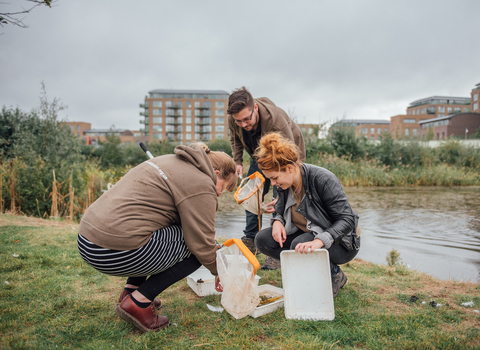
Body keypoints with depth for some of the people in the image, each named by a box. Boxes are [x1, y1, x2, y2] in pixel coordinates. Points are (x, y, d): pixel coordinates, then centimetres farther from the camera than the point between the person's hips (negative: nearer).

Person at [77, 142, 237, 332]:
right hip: (117, 254, -10)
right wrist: (218, 271, 13)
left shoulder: (172, 161, 21)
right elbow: (202, 244, -7)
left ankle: (131, 289, 20)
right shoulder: (201, 184, -7)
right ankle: (138, 302, 0)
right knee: (195, 247, 0)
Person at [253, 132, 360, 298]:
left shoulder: (323, 179, -26)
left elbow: (347, 219, -27)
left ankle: (335, 275, -5)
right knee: (263, 239, -11)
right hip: (307, 236, 7)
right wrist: (277, 221, -13)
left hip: (341, 242, -6)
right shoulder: (283, 184, -5)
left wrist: (319, 241, -42)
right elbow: (283, 211, 12)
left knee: (300, 244, -35)